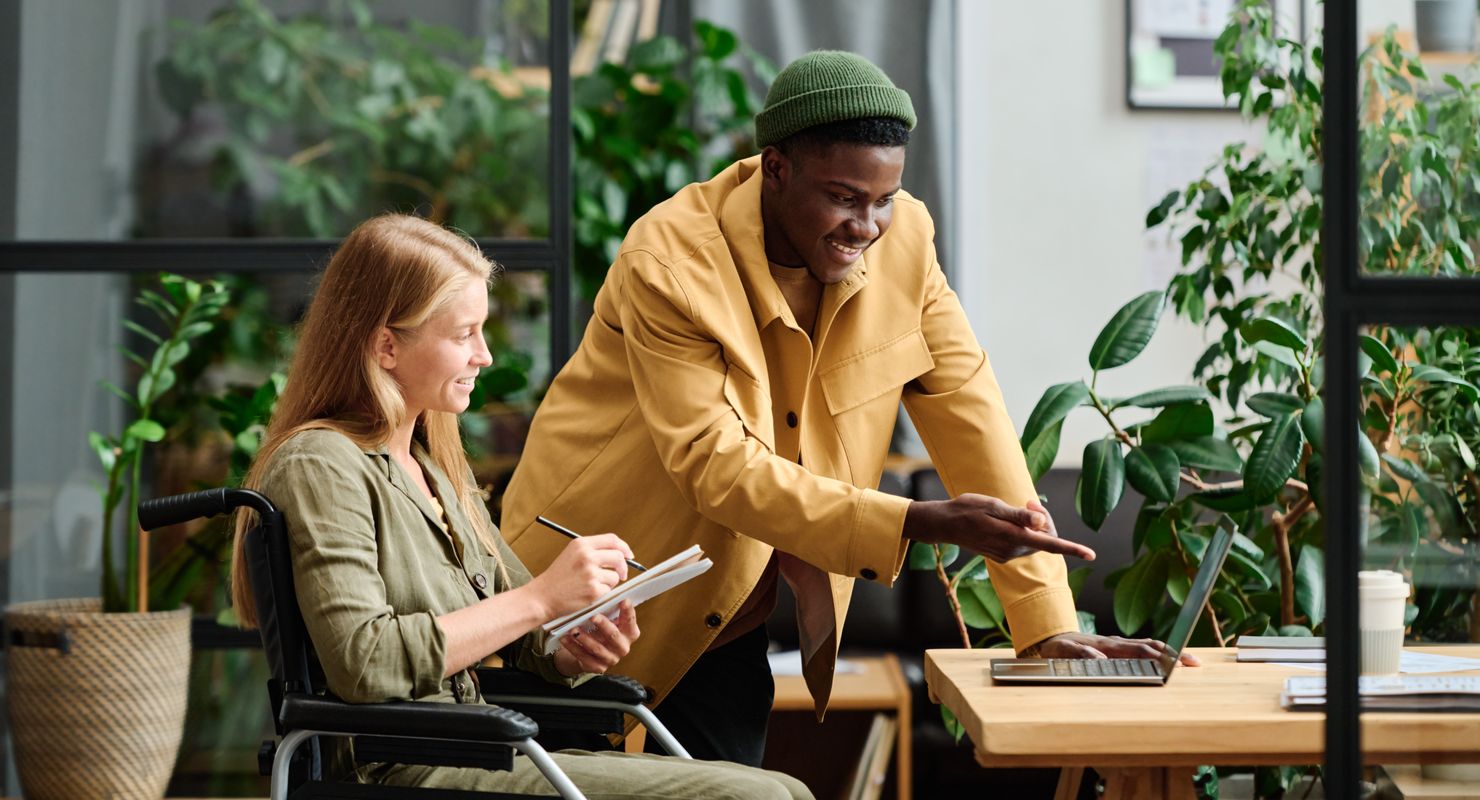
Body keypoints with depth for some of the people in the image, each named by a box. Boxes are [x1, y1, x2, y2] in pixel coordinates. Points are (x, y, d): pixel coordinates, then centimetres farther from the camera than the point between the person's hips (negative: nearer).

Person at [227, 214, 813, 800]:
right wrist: (541, 598, -18)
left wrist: (574, 649, -1)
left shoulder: (437, 466, 19)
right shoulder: (319, 466, -9)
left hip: (485, 750, 9)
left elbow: (520, 635, 24)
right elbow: (363, 664, -23)